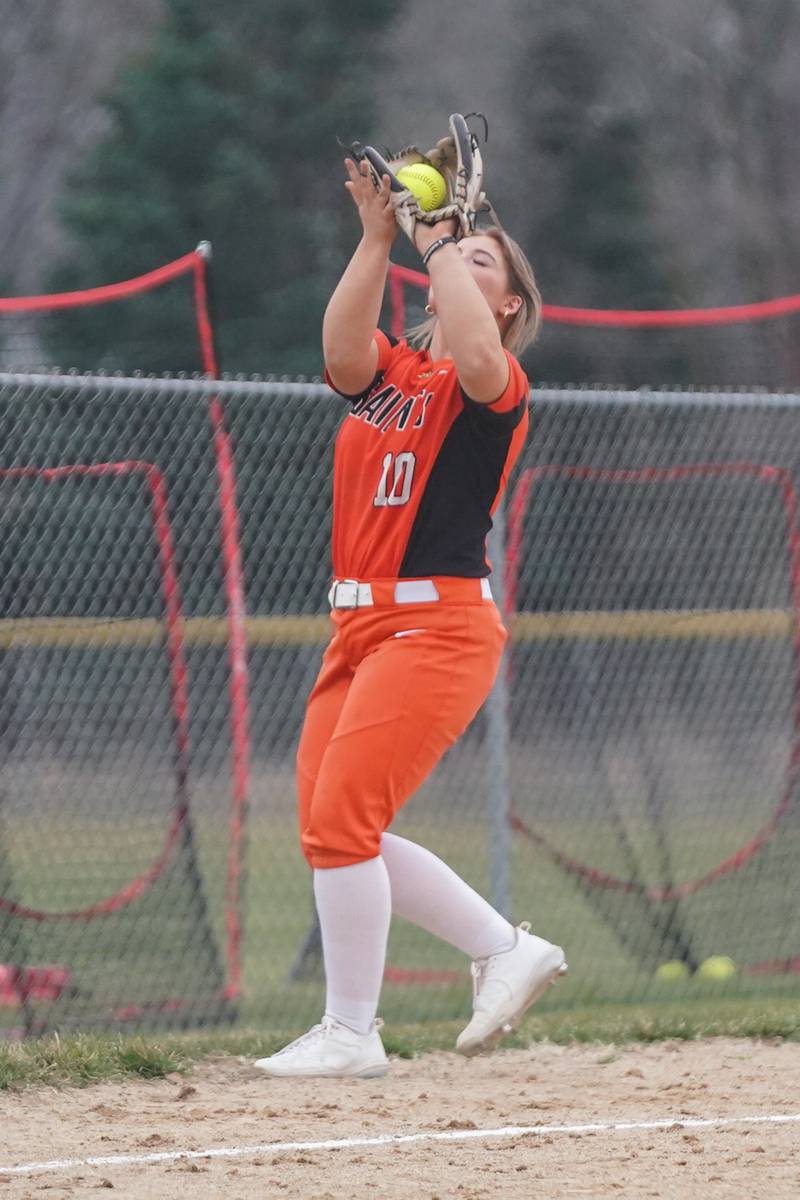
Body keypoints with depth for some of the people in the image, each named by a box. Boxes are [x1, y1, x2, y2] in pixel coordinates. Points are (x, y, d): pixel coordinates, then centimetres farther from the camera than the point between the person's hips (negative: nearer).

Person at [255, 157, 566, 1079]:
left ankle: (350, 1032, -6)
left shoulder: (496, 384, -3)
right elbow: (343, 355, -8)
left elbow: (475, 357, -28)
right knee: (331, 829, 6)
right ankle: (506, 950, 18)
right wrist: (377, 239, -14)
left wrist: (442, 243, -16)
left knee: (341, 819, -14)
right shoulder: (387, 371, 15)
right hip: (359, 624, 8)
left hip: (437, 626, -8)